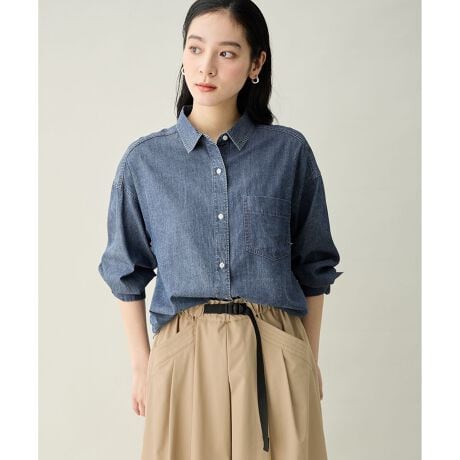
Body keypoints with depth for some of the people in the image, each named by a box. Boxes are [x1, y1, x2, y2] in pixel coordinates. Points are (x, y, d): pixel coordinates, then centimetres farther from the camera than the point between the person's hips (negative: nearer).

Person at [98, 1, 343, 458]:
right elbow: (127, 273, 9)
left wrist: (308, 360, 7)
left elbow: (313, 267, 7)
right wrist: (141, 363, 6)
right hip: (184, 352, 1)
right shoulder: (144, 160, 2)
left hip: (276, 355, 0)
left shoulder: (289, 151, 0)